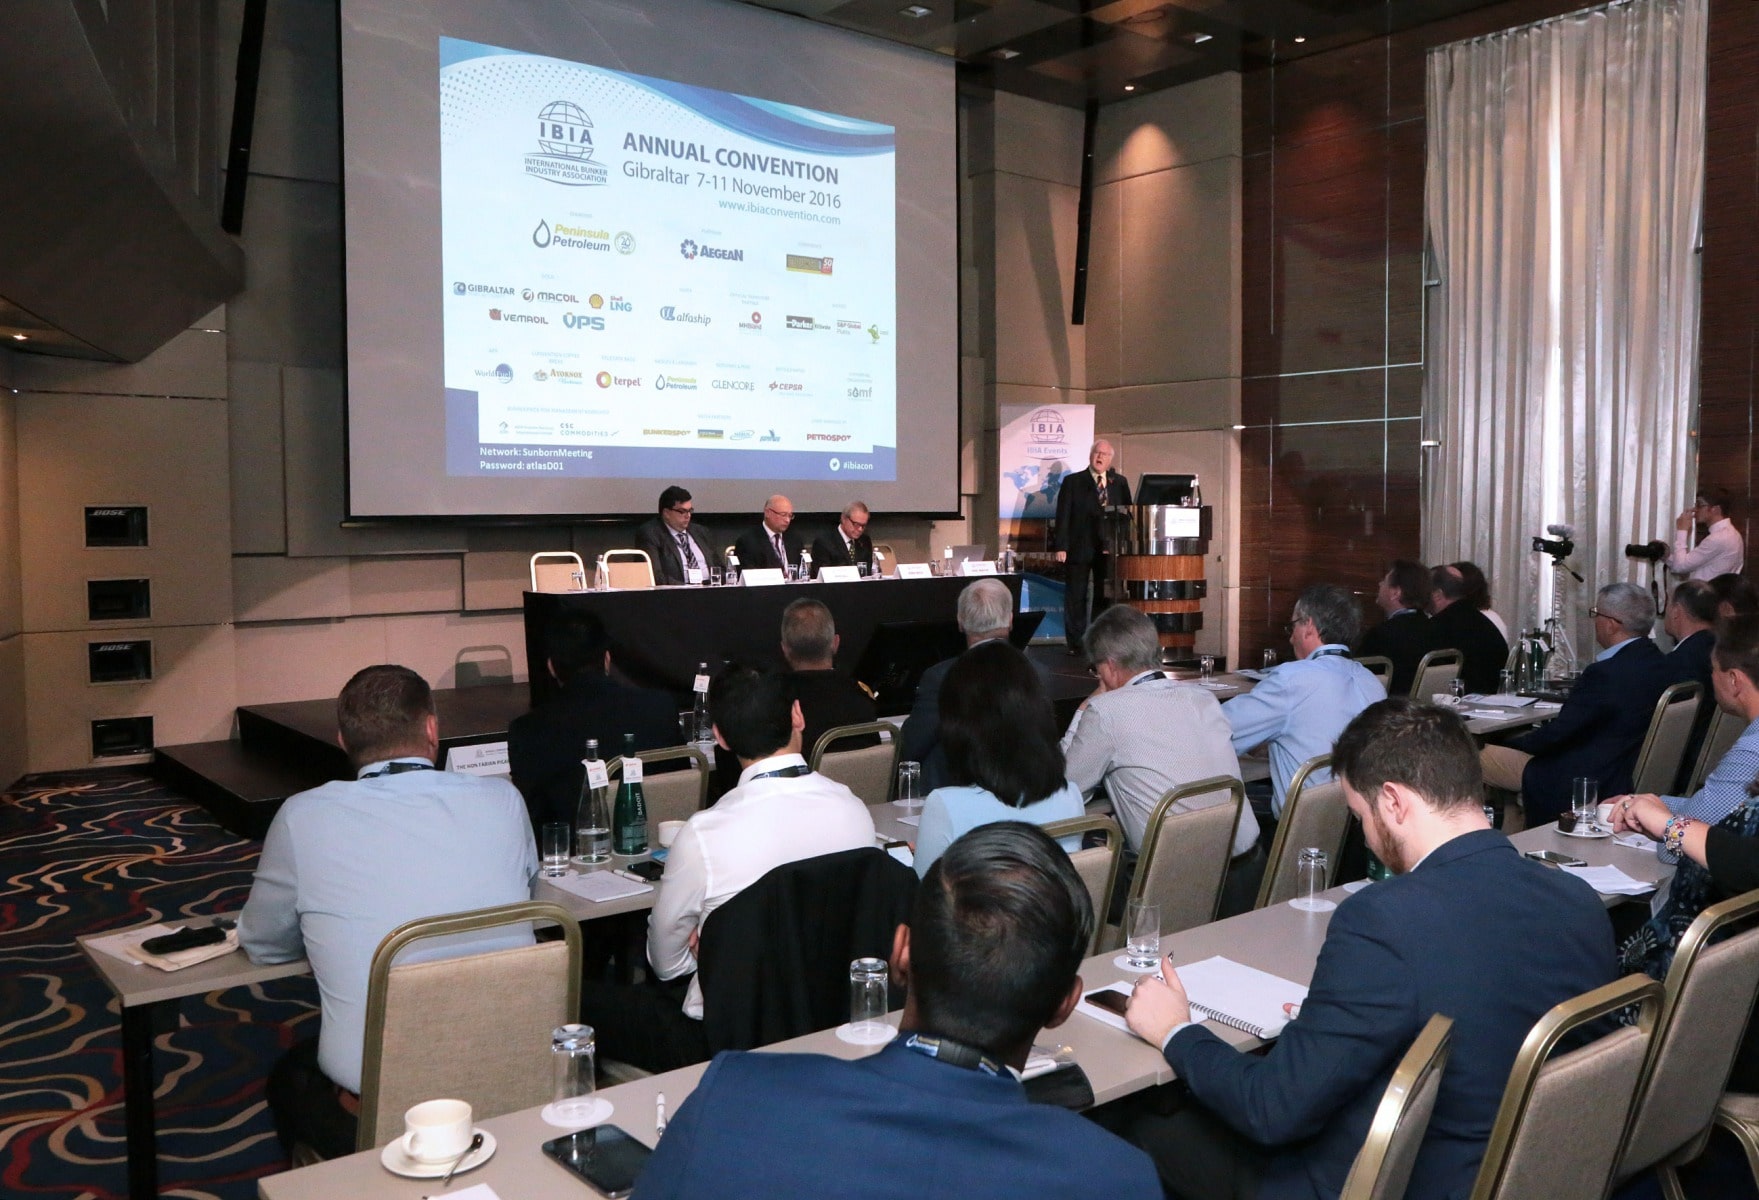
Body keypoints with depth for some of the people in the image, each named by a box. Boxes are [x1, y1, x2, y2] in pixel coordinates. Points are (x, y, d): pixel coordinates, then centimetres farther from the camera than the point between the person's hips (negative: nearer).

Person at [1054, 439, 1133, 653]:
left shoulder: (1120, 483, 11)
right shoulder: (1072, 482, 4)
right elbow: (1063, 515, -1)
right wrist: (1061, 546, -9)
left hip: (1109, 549, 2)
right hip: (1079, 549, -2)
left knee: (1105, 597, 4)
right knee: (1076, 598, 1)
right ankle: (1075, 643, 8)